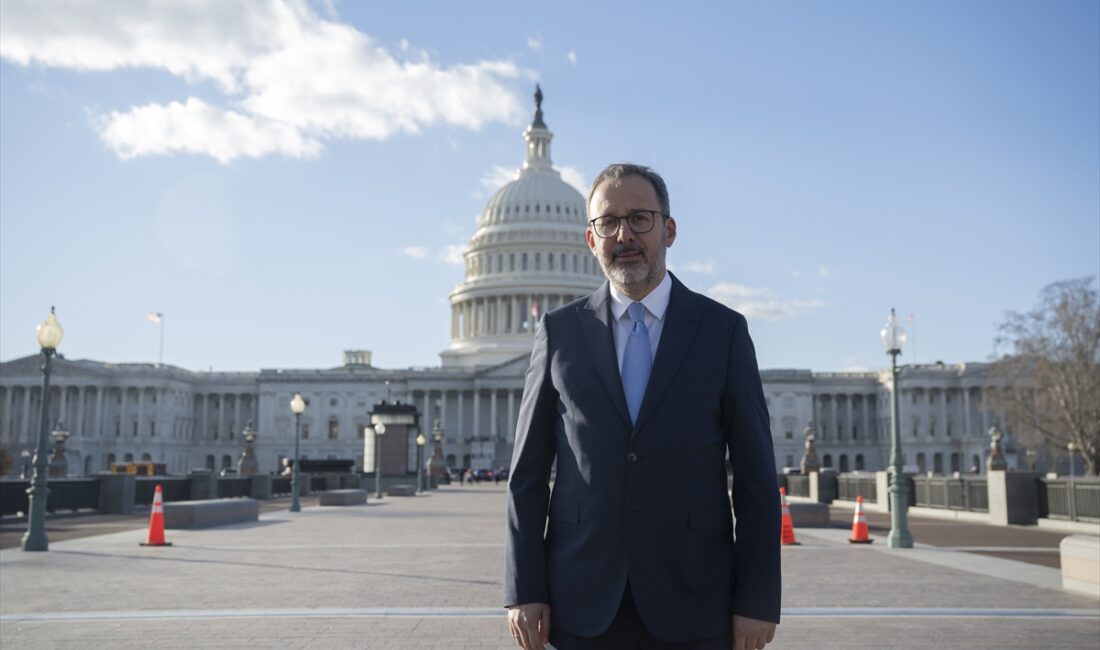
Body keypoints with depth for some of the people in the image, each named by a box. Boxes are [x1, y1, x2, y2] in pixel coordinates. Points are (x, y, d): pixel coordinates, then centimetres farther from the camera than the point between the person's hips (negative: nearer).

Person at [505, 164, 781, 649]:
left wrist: (758, 600, -3)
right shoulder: (559, 332, 4)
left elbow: (755, 475, 0)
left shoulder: (723, 330, 1)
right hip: (583, 606, 1)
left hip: (692, 608, 0)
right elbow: (527, 472, 4)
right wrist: (523, 590, -2)